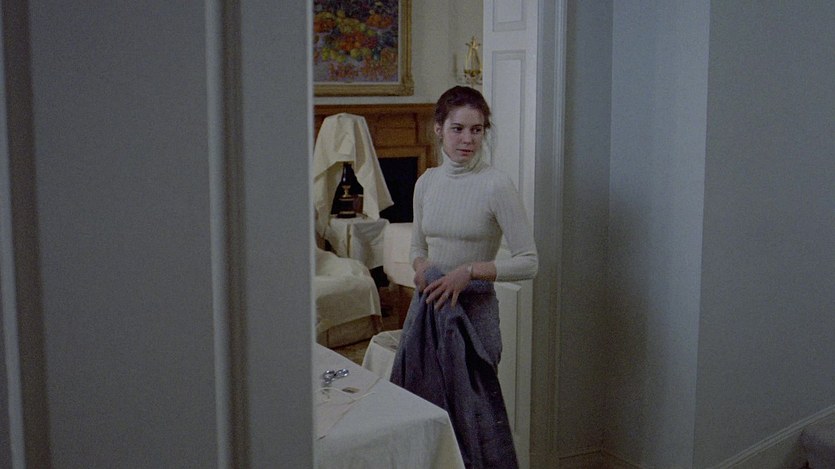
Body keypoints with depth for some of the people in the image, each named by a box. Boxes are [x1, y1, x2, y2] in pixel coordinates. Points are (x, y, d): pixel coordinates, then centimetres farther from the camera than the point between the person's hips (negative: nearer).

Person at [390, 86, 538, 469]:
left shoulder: (497, 186, -11)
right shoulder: (426, 182, 5)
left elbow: (528, 262, -12)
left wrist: (470, 271, -21)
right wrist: (421, 264, -5)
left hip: (473, 311, -5)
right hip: (426, 308, 5)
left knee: (472, 415, 3)